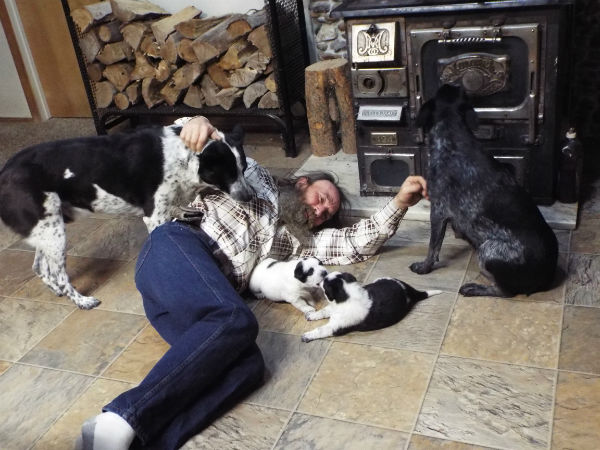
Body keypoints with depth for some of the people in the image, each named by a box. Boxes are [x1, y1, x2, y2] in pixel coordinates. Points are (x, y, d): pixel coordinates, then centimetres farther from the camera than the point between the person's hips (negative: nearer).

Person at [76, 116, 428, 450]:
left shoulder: (296, 240, 33)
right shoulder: (254, 176, 23)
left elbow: (356, 243, 27)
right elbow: (182, 139, 18)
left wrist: (399, 203, 19)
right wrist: (198, 123, -6)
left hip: (199, 304, 5)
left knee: (249, 365, -26)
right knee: (237, 321, -35)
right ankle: (122, 420, -41)